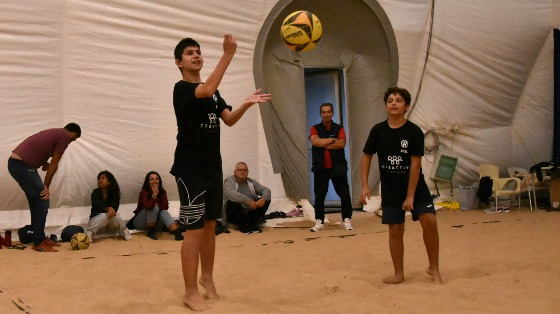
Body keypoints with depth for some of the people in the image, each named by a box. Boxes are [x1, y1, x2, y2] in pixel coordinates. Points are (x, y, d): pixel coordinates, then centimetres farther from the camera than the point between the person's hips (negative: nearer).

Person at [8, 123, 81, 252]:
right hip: (22, 165, -10)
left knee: (36, 201, 17)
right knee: (42, 201, -2)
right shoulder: (65, 137, -3)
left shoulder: (54, 133, 23)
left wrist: (45, 164, 7)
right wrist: (46, 186, 1)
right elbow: (54, 164, -4)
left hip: (15, 163, 10)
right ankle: (38, 243, 2)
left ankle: (40, 237, 24)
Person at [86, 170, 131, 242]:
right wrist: (108, 209, -44)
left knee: (116, 216, -31)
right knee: (105, 216, -35)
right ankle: (89, 233, -33)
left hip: (111, 225, 2)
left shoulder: (114, 193, -3)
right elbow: (98, 206, -25)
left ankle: (124, 231, -13)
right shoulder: (95, 193, -9)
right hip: (96, 220, -2)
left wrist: (111, 210, -40)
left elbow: (115, 207, -16)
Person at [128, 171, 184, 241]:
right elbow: (148, 206, -34)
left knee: (164, 212, -27)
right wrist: (154, 194, -36)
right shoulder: (144, 192, -17)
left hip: (154, 222, 4)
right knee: (154, 207, -27)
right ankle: (151, 231, -22)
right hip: (140, 223, -4)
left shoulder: (162, 192, -3)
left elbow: (165, 206, -13)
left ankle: (177, 232, -48)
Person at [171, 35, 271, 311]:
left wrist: (246, 104, -11)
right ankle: (191, 293, 3)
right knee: (194, 230, -6)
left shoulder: (213, 93, 16)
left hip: (213, 167, 8)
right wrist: (228, 53, -34)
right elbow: (207, 90, -30)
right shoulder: (181, 88, -9)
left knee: (210, 226, 15)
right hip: (190, 170, -8)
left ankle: (207, 278, 30)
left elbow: (229, 120, 7)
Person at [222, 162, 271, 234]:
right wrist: (248, 200, -38)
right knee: (233, 202, -35)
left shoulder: (251, 182, 8)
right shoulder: (229, 181, -8)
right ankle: (242, 225, -13)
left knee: (266, 200, -13)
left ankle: (252, 224, -5)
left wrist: (263, 198, -26)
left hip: (251, 213, 5)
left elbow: (266, 190, -1)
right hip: (236, 216, -4)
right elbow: (230, 193, -30)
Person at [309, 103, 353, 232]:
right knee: (319, 196, 4)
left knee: (344, 194, 1)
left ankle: (347, 220, 10)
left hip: (337, 167, 0)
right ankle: (319, 221, 12)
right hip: (320, 168, 0)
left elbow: (342, 144, -13)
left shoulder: (339, 128, 4)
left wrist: (323, 144, -12)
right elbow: (315, 141, -16)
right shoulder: (315, 128, 5)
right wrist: (333, 140, -12)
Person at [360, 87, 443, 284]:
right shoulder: (378, 130, -4)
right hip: (390, 190, 2)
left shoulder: (414, 132, -12)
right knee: (395, 230, 5)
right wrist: (365, 185, -1)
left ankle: (434, 268, 4)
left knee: (430, 221, -14)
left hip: (415, 187, -2)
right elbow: (366, 156, 7)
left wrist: (410, 195, -16)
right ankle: (399, 273, 20)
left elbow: (415, 164, -14)